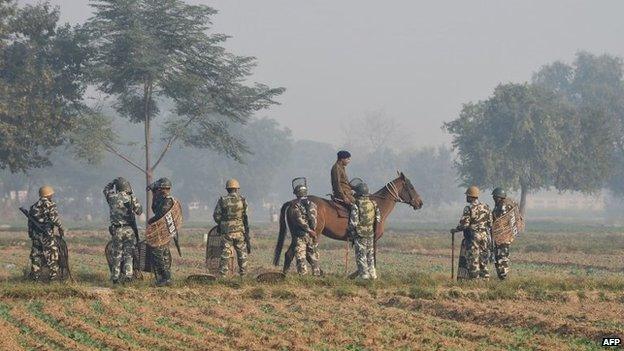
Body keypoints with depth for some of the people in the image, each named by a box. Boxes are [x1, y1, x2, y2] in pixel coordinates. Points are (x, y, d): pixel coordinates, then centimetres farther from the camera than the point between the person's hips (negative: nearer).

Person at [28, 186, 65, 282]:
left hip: (35, 234, 7)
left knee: (36, 255, 12)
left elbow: (30, 222, 16)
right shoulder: (50, 205, -7)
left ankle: (35, 276, 13)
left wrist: (31, 233, 20)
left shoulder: (34, 206, 14)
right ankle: (54, 275, -4)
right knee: (52, 254, -1)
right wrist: (61, 228, -4)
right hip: (46, 234, -7)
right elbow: (54, 218, -16)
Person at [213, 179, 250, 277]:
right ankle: (243, 273, 15)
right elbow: (245, 216, 3)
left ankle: (223, 274, -2)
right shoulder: (242, 200, -1)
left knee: (225, 254, 2)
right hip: (239, 231, 0)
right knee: (242, 252, 12)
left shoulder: (222, 201, -2)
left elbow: (216, 216, 0)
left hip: (226, 231, 0)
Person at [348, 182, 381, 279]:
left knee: (361, 255, 3)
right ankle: (372, 274, 20)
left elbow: (353, 222, -16)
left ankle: (364, 274, 3)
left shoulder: (356, 205, -15)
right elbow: (378, 219, 6)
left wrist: (351, 231, -1)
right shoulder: (373, 204, 1)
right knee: (370, 255, 16)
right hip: (371, 234, 5)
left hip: (359, 234, -5)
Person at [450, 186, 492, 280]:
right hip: (484, 236, 6)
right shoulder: (485, 207, 6)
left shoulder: (469, 208, -13)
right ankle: (485, 277, 11)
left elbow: (464, 224, -15)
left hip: (473, 237, -6)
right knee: (483, 258, 12)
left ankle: (474, 277, -2)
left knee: (473, 259, -1)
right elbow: (490, 224, 8)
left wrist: (455, 230, 1)